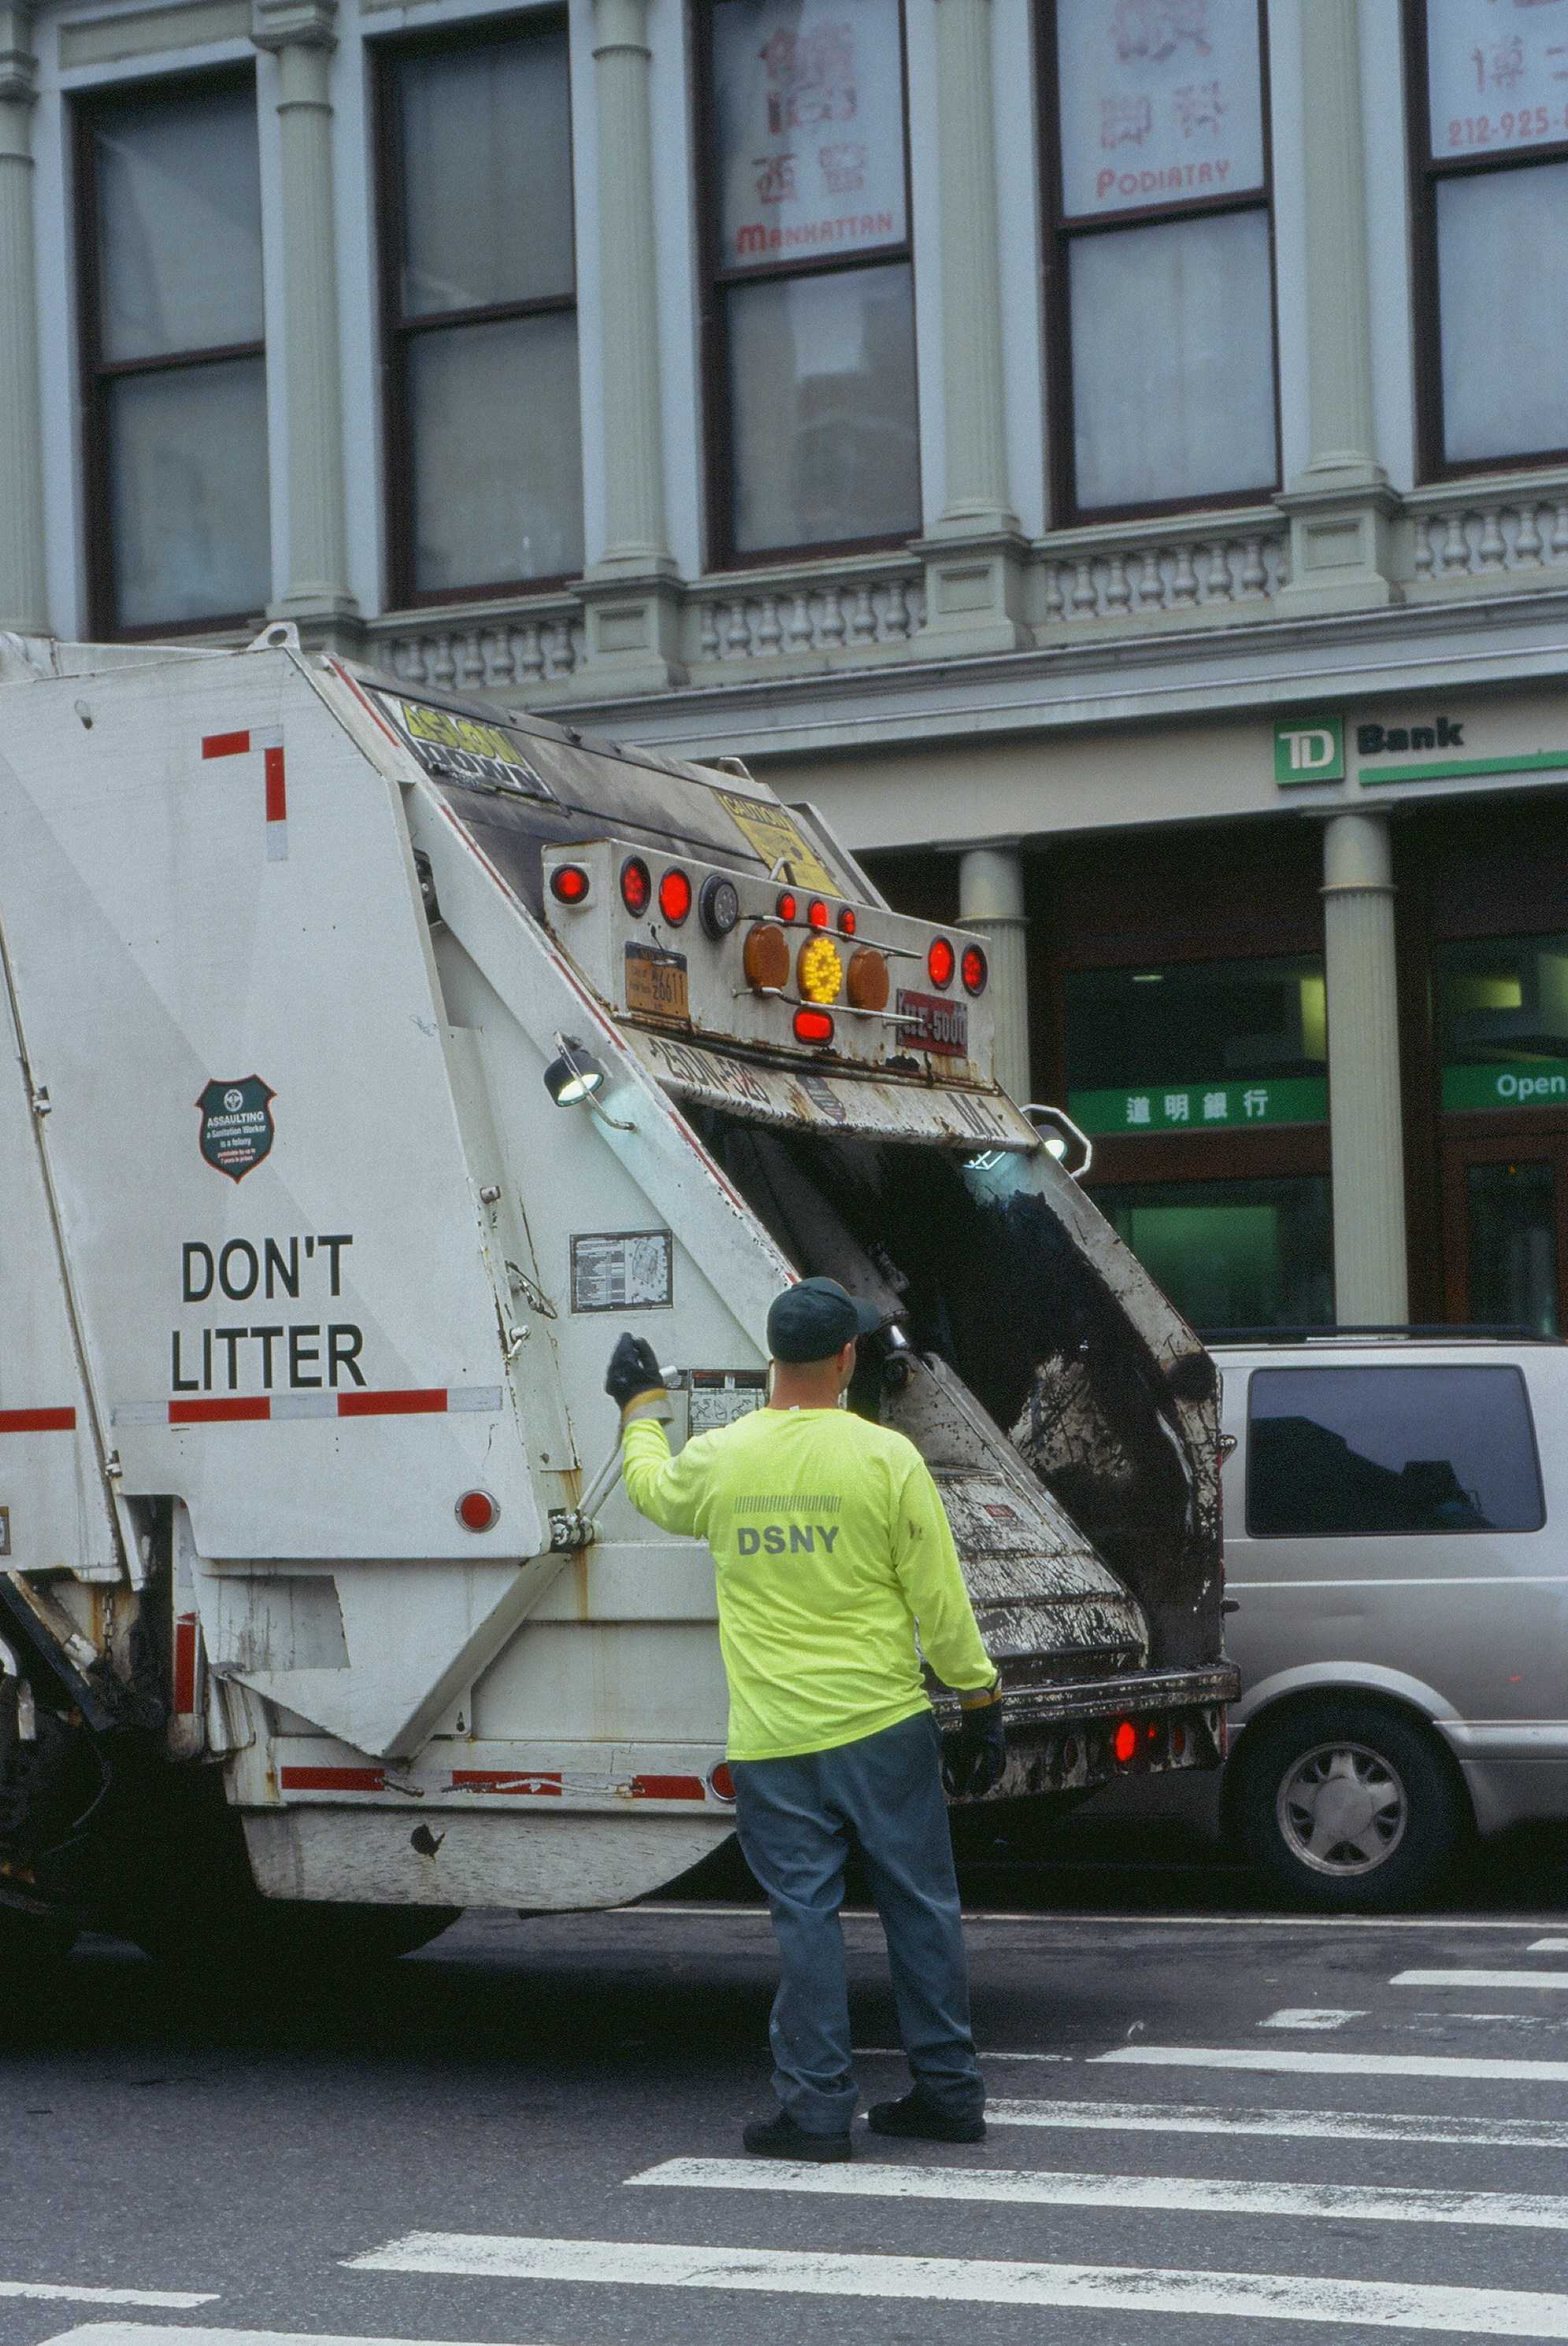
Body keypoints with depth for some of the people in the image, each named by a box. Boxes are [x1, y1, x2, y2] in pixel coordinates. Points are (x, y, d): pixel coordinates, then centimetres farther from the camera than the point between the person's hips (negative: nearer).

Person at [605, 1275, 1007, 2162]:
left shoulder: (719, 1459, -1)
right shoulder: (886, 1458, -7)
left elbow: (653, 1490, 24)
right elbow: (939, 1598, -5)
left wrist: (643, 1405, 41)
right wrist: (980, 1700, 5)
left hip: (776, 1742, 1)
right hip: (885, 1725, -1)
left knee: (805, 1919, 5)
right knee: (921, 1909, 9)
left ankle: (818, 2106, 5)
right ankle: (949, 2091, 16)